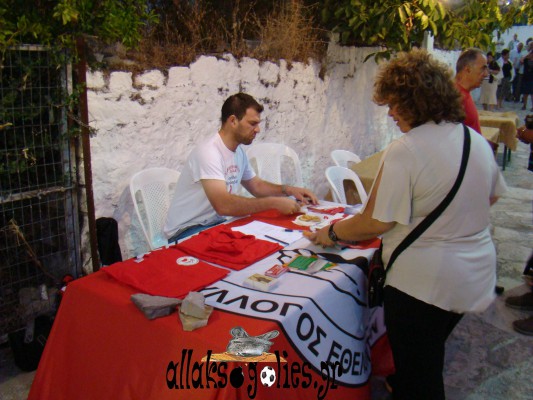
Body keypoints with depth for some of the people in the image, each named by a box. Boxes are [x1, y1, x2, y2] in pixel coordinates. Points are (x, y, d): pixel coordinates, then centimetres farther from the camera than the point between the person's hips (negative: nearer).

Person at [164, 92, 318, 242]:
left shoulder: (239, 151, 5)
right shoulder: (208, 152, -23)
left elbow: (256, 185, 19)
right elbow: (223, 205, -34)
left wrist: (289, 190, 2)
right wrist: (274, 202, -31)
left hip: (216, 223, 8)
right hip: (187, 231, -8)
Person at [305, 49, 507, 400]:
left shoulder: (404, 151, -23)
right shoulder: (478, 142, 1)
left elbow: (375, 223, -22)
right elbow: (491, 197, 15)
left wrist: (331, 233, -6)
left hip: (423, 281, -8)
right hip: (475, 274, 8)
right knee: (430, 361, 28)